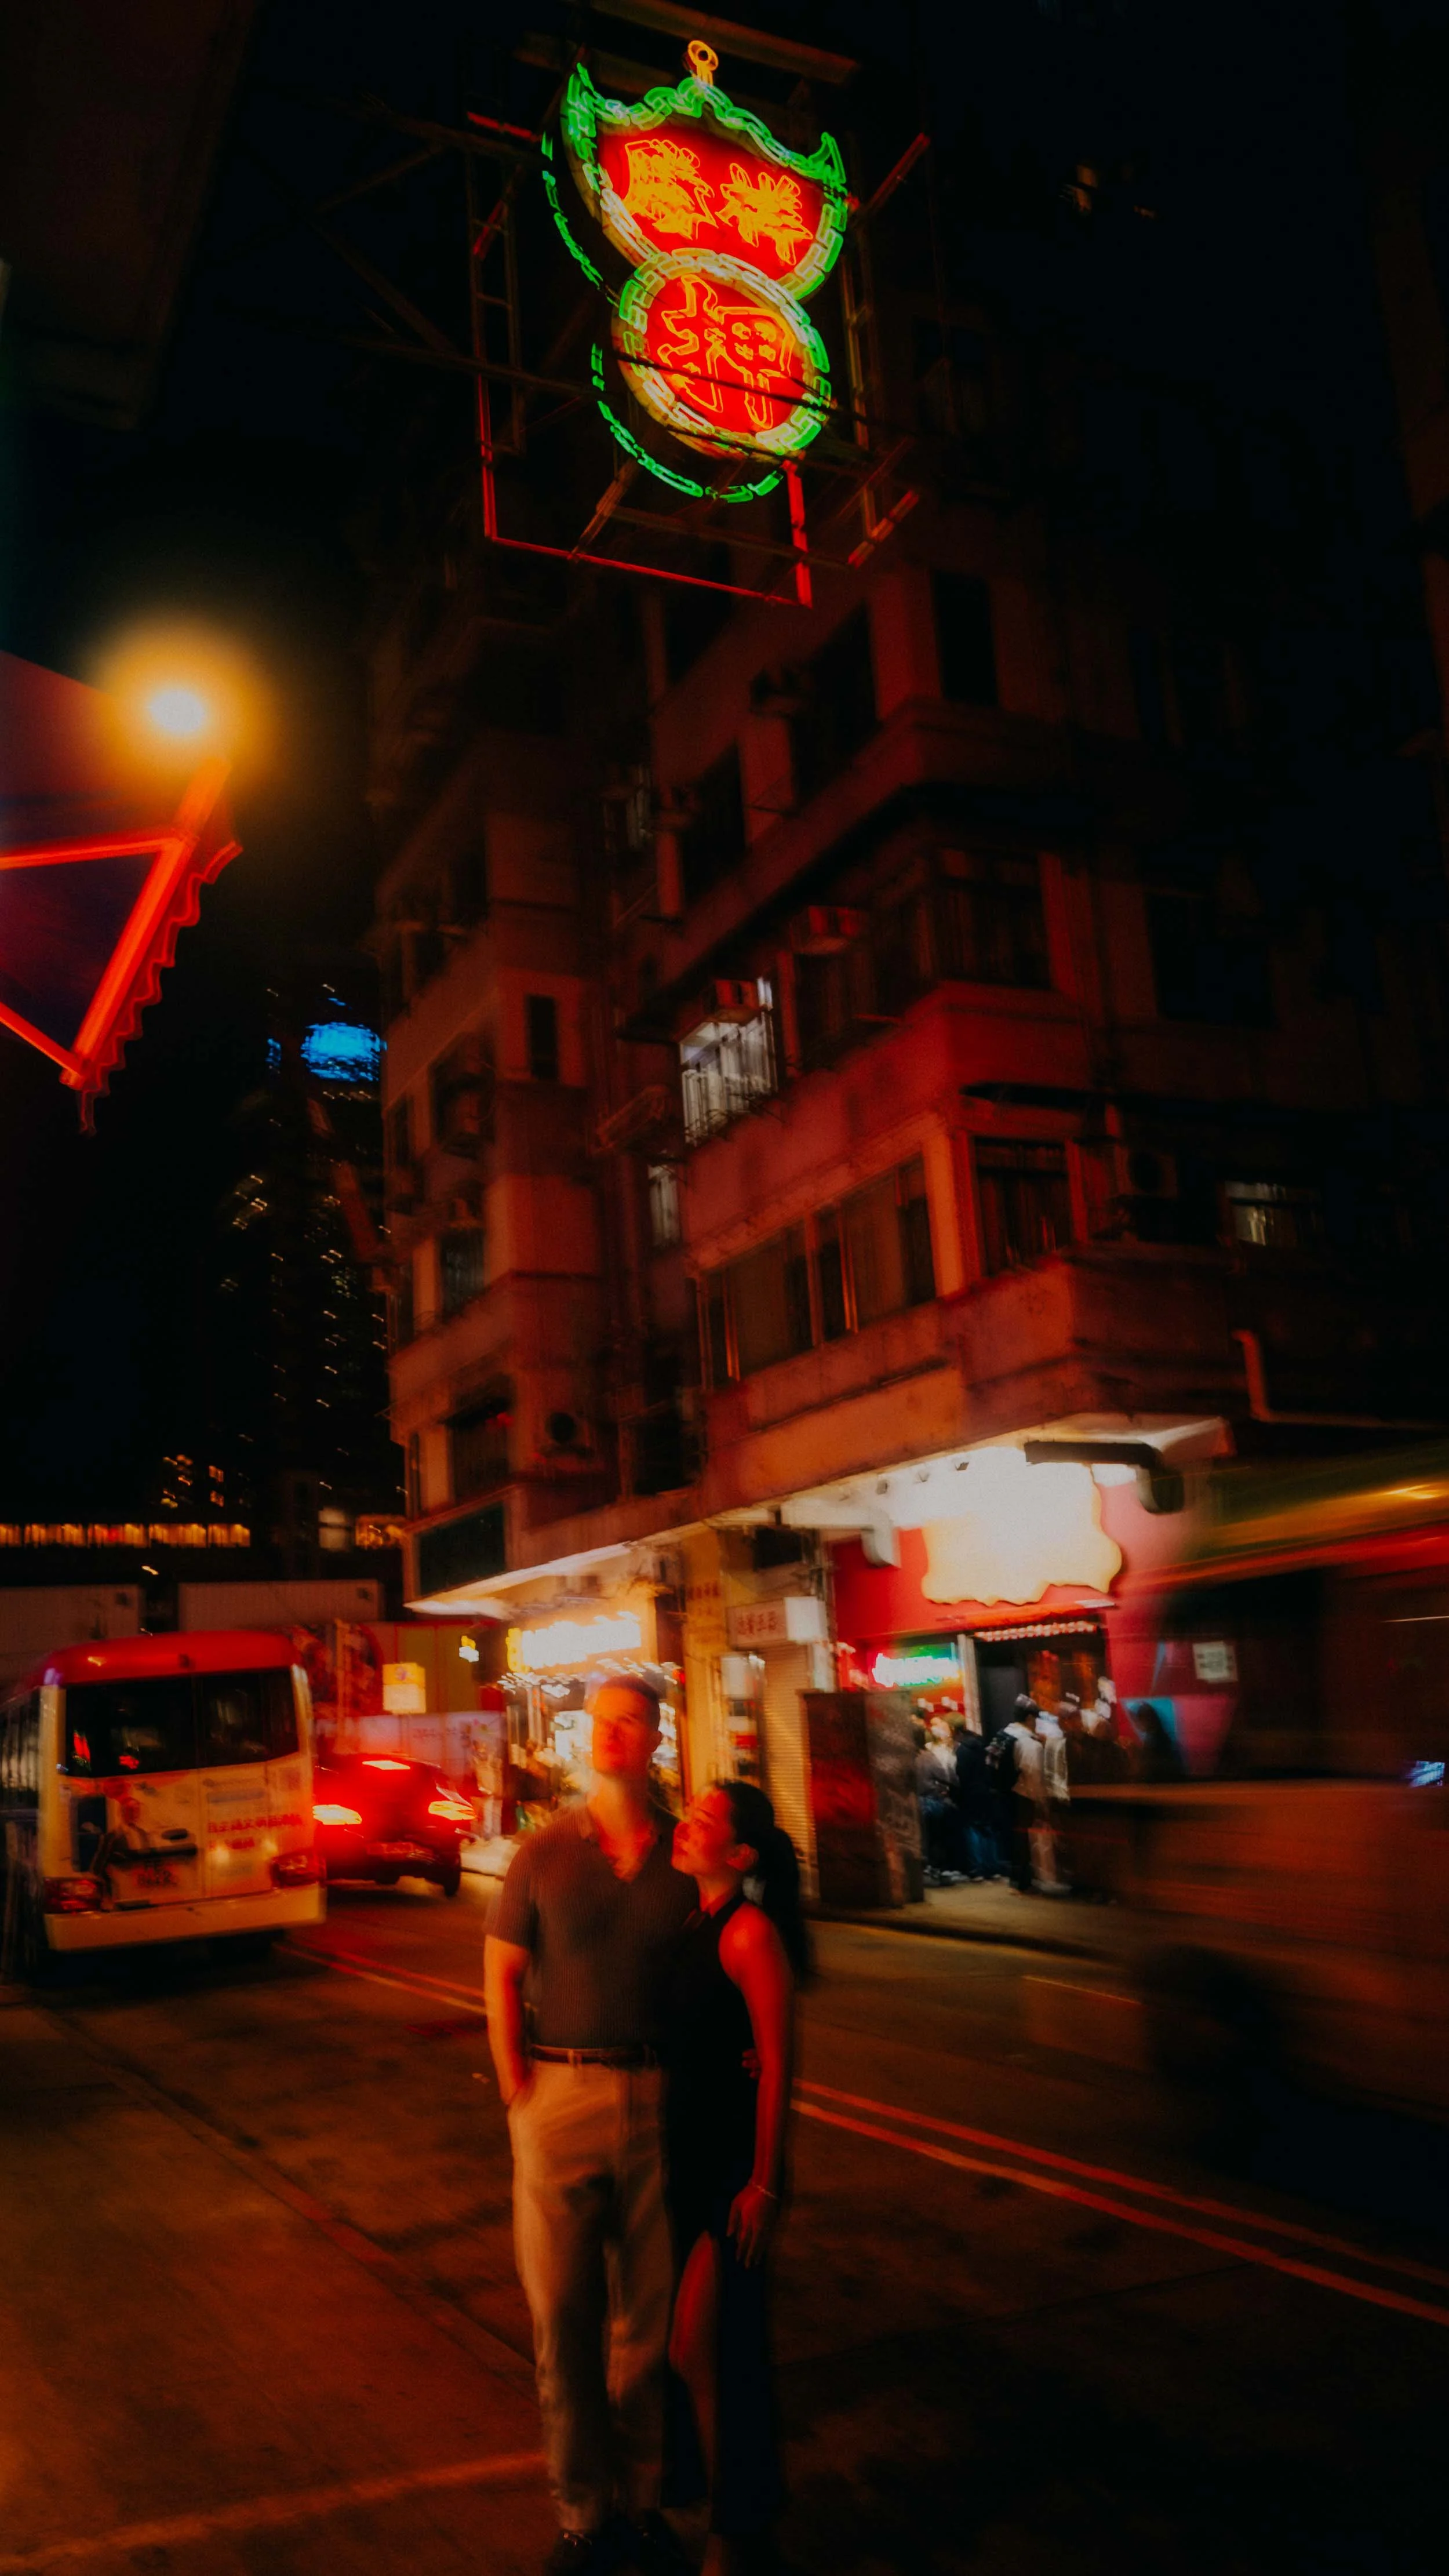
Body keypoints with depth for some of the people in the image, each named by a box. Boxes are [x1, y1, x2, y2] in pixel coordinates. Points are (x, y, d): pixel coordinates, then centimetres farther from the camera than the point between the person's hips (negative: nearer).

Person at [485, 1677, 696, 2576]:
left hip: (658, 2097, 0)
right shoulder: (544, 1852, 1)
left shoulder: (686, 1853, 2)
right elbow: (501, 1974, 4)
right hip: (560, 2093, 0)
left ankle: (643, 2502, 27)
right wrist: (519, 2091, -1)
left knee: (649, 2315, 10)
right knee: (562, 2314, 6)